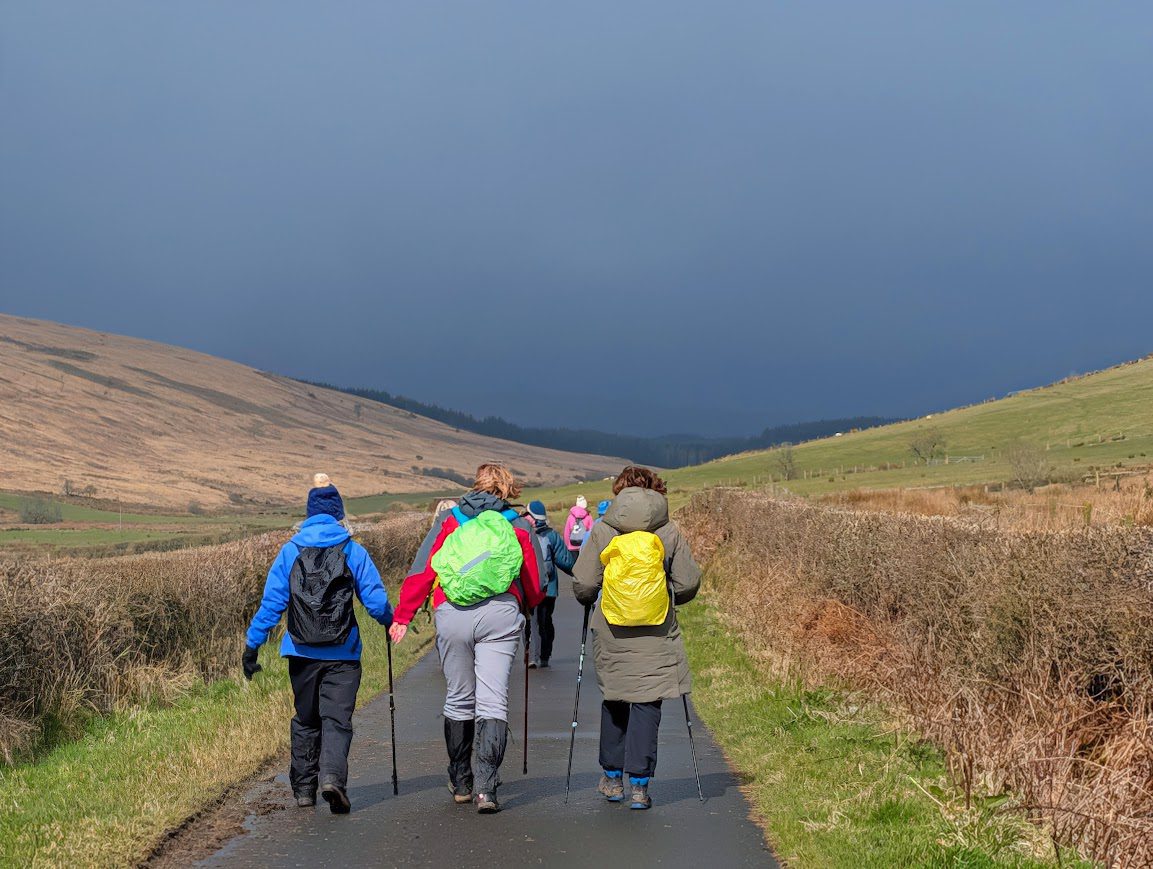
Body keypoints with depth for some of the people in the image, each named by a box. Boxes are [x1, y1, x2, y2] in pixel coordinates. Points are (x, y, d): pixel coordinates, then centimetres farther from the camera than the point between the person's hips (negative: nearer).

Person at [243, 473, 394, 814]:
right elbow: (376, 600, -2)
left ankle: (303, 788, 21)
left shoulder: (290, 550, 1)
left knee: (305, 720, 17)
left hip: (302, 652, 2)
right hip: (343, 653, -2)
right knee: (337, 719, -1)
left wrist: (252, 643, 3)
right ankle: (332, 775, -24)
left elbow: (272, 601, -2)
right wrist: (392, 622, 18)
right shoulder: (354, 551, -2)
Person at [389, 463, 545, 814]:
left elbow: (420, 572, 8)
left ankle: (460, 782, 26)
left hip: (452, 614, 1)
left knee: (459, 701, 14)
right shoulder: (518, 526, 16)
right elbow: (536, 587, 17)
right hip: (501, 614, -1)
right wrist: (522, 609, 37)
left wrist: (402, 617, 10)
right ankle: (485, 787, -14)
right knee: (492, 702, -3)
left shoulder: (449, 521, 17)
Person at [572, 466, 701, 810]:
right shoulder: (669, 532, 0)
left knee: (614, 699, 16)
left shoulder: (602, 530, -1)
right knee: (647, 702, 2)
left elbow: (583, 583, -3)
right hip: (657, 632, -1)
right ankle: (639, 783, -3)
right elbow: (689, 583, 1)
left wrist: (587, 600, 19)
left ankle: (612, 778, 23)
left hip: (611, 631, 1)